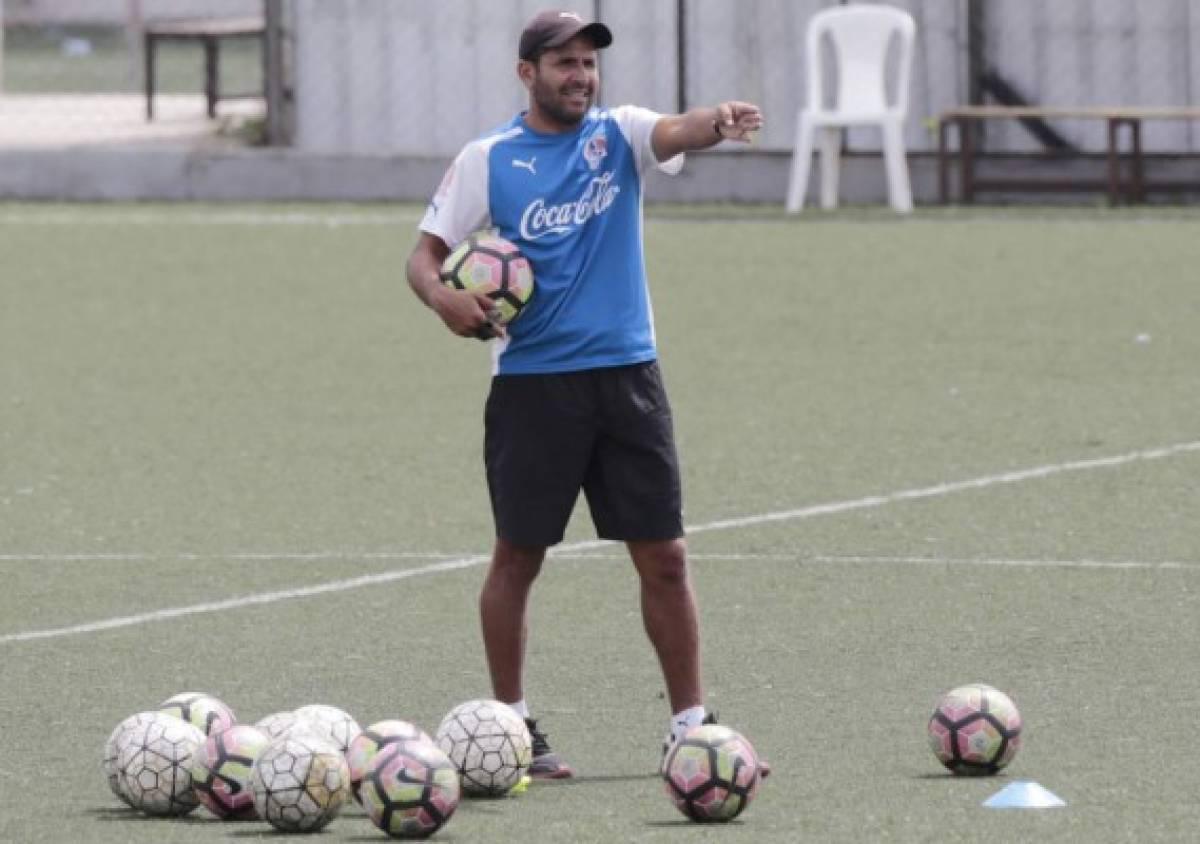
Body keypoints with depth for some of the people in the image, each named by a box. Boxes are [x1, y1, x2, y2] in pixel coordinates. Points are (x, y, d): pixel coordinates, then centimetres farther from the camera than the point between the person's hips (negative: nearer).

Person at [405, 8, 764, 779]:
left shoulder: (619, 133, 4)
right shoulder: (487, 160, 1)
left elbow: (678, 133, -17)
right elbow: (426, 253, 3)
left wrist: (719, 123, -40)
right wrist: (444, 297, -20)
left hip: (626, 371, 2)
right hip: (531, 380, -1)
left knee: (663, 555, 2)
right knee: (518, 555, 3)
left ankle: (691, 723, 9)